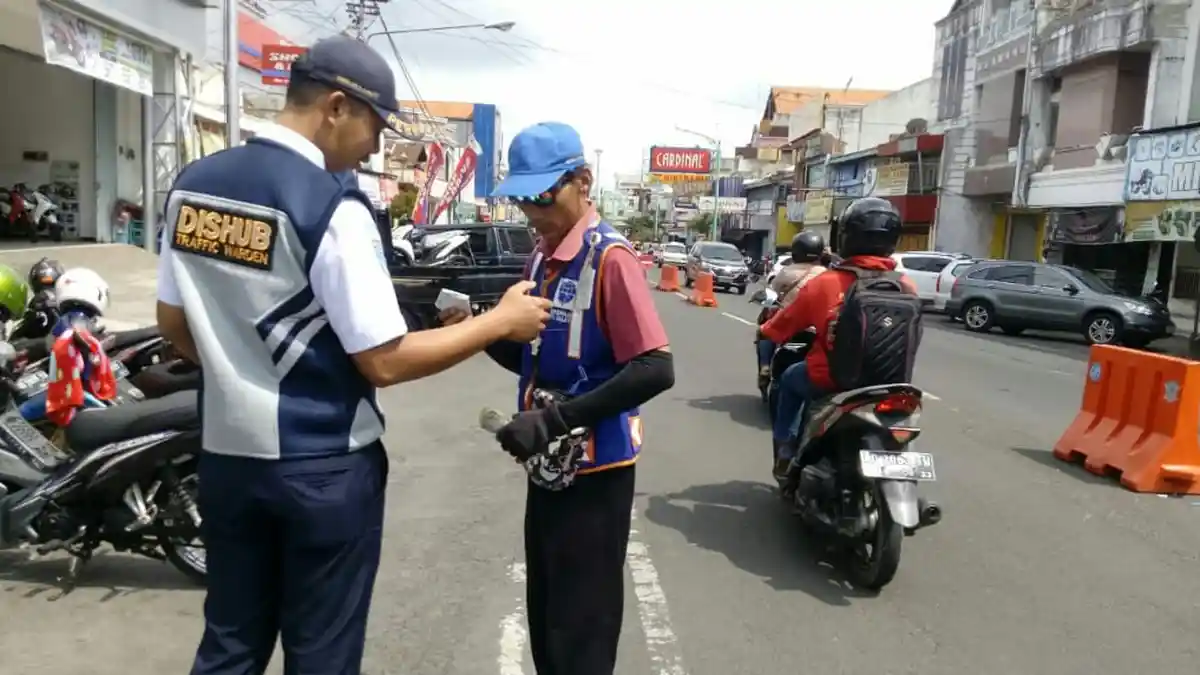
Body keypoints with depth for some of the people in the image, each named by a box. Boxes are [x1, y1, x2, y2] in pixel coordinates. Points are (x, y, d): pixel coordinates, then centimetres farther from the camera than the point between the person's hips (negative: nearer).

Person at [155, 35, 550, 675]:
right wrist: (500, 321, -10)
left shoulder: (191, 184, 2)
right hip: (323, 469, -6)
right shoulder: (333, 206, -20)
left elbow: (174, 324, 10)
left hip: (226, 454, 7)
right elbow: (384, 362, -19)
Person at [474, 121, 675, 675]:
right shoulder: (542, 257, 9)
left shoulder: (609, 258, -17)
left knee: (580, 628, 4)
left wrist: (555, 420, -27)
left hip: (594, 468, -8)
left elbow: (655, 370, -23)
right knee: (545, 616, 20)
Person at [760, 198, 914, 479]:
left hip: (830, 378, -3)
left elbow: (785, 324, 1)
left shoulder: (825, 283, -13)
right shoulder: (906, 288, -6)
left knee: (790, 380, 27)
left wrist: (766, 331, 23)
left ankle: (785, 453, 27)